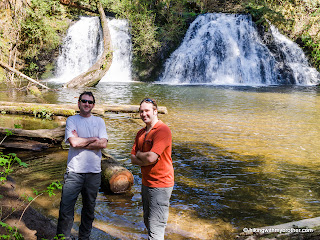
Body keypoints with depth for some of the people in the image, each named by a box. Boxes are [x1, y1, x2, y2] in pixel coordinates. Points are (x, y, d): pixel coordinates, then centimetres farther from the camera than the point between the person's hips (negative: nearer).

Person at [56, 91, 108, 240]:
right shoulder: (72, 120, 4)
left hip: (94, 172, 2)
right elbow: (74, 142, -12)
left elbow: (103, 144, -6)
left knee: (89, 208, 13)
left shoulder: (99, 121, 9)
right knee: (66, 209, -4)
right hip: (74, 171, -2)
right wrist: (93, 139, -5)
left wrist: (81, 141, -9)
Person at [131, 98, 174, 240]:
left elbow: (151, 157, -25)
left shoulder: (162, 130, -16)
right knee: (147, 222, 20)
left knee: (155, 228, -6)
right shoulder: (141, 133, 11)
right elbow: (133, 159, 6)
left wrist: (139, 154, -4)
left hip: (160, 185, -9)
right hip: (146, 183, 9)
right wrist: (145, 160, -14)